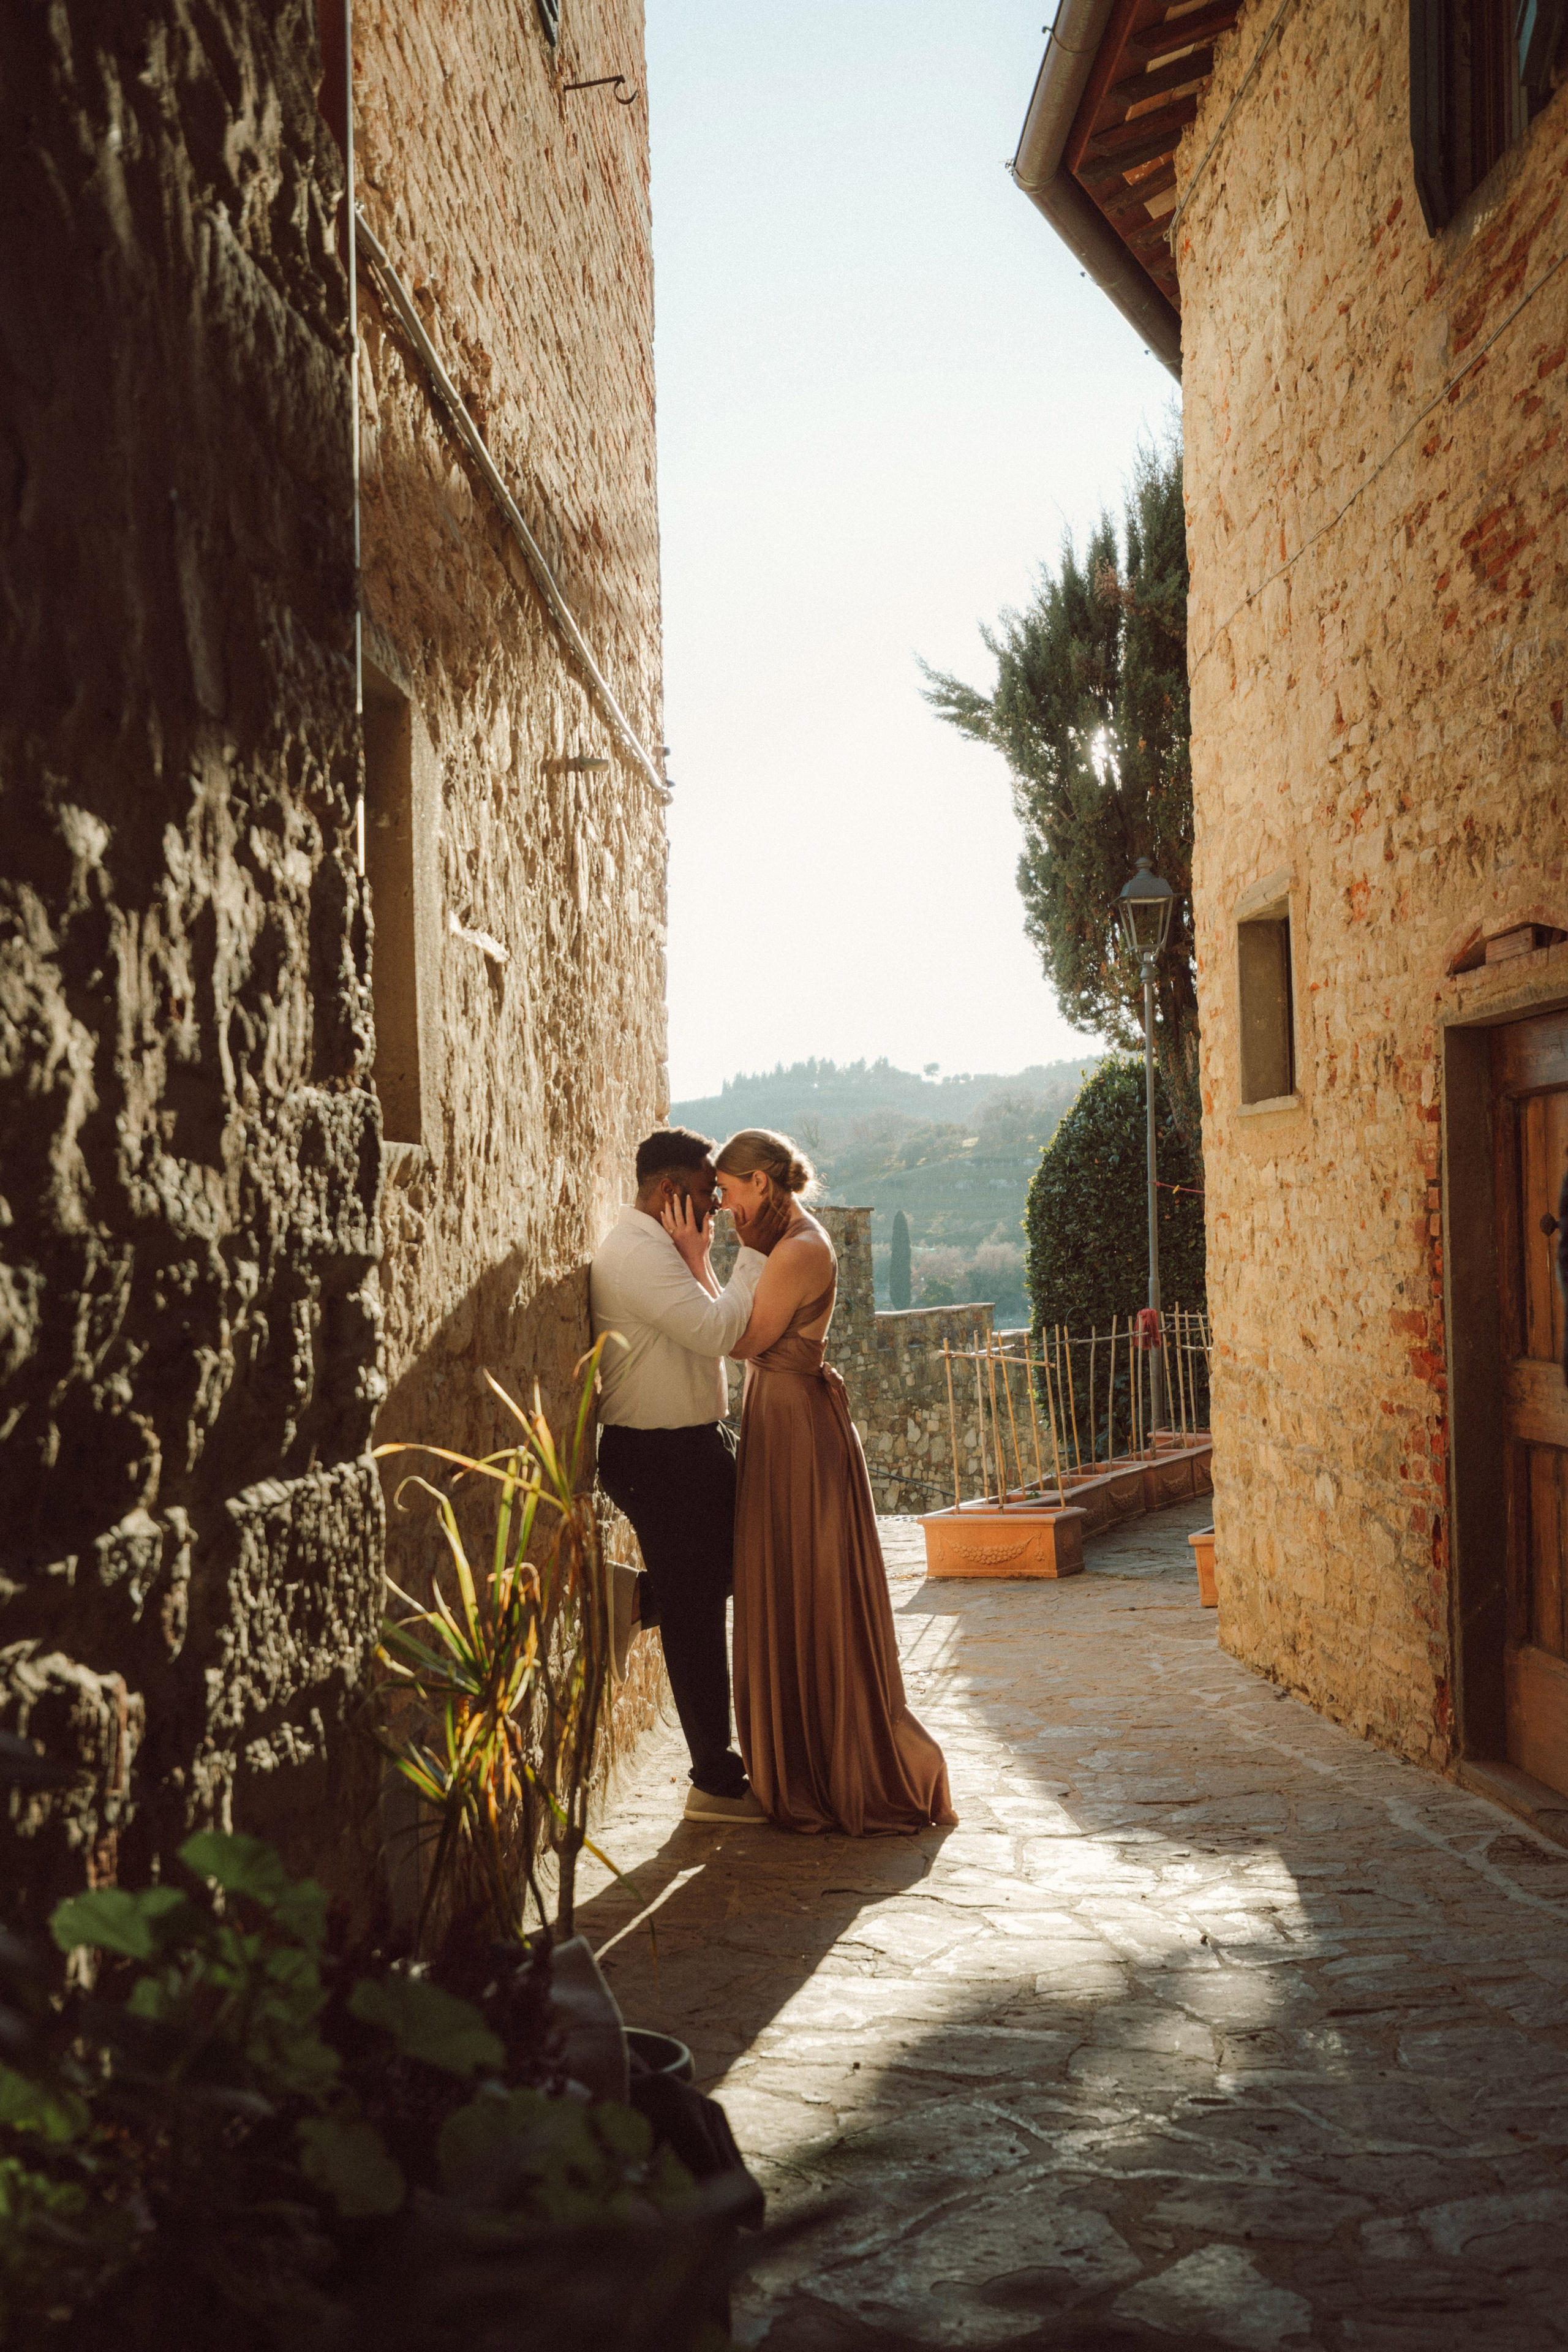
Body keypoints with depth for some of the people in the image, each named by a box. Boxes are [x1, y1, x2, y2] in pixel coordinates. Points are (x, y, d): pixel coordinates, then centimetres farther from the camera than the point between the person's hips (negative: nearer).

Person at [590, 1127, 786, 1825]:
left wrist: (699, 1255, 7)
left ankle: (637, 1597, 22)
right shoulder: (638, 1252, -19)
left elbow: (708, 1327, 14)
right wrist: (753, 1254, -17)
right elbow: (716, 1330, -25)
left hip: (691, 1447, 10)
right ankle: (716, 1782, 8)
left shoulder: (655, 1247, 15)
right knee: (694, 1616, -1)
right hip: (663, 1456, -10)